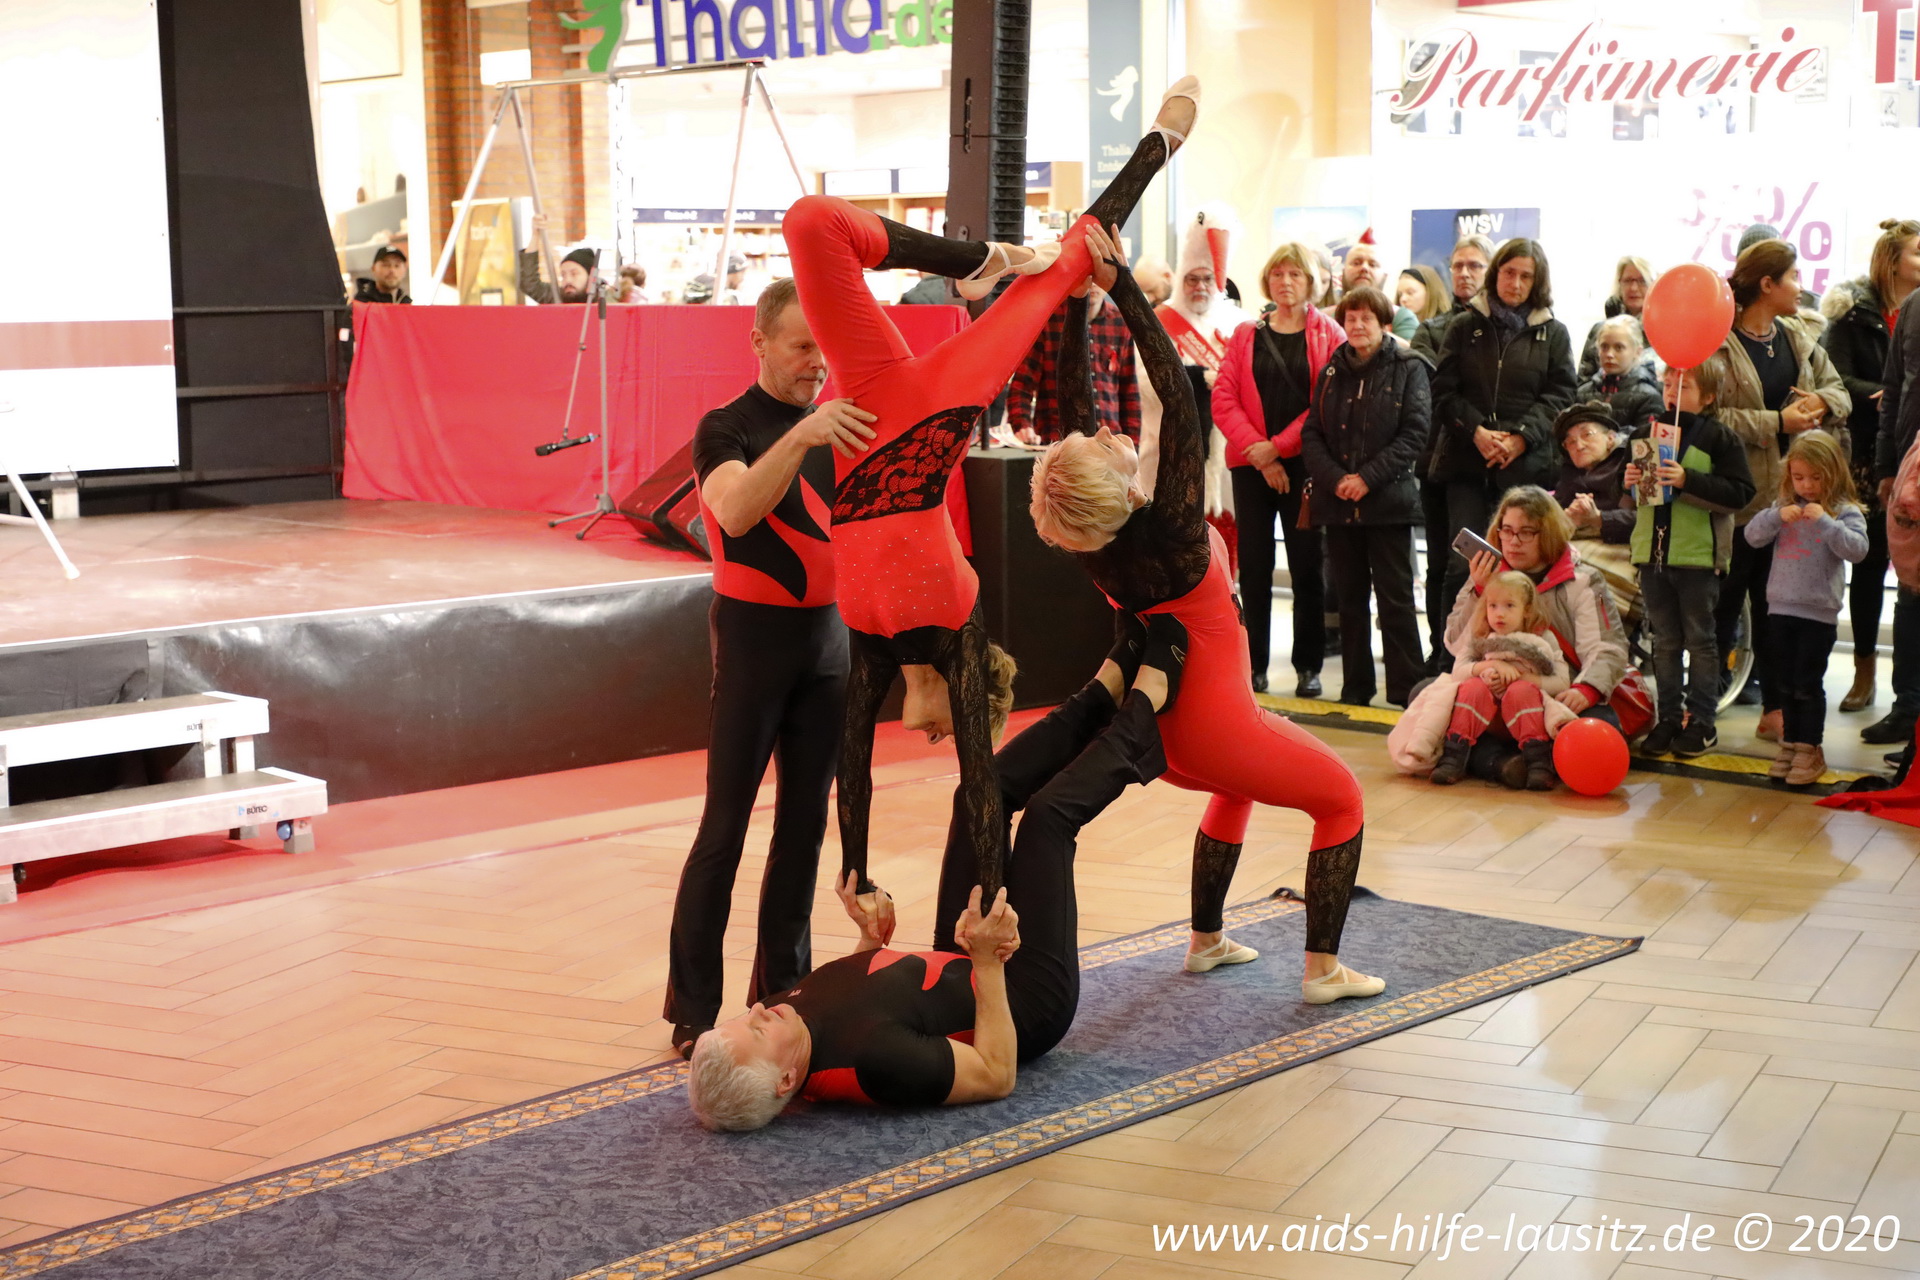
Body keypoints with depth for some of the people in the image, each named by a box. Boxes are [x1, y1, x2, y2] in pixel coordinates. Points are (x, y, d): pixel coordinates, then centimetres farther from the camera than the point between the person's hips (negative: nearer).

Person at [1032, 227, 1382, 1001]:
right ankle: (1323, 970, 9)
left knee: (1236, 789, 35)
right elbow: (1177, 394, -31)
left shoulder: (1086, 543, -13)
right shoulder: (1172, 529, -28)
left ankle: (1205, 940, 36)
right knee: (1342, 800, 13)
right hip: (1215, 727, -7)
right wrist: (1122, 287, -31)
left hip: (1154, 725, 7)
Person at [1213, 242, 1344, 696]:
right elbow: (1223, 399, 2)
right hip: (1252, 466, 2)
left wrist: (1278, 446, -11)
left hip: (1304, 465, -2)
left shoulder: (1329, 335, 2)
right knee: (1254, 565, 3)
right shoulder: (1246, 335, 9)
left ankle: (1308, 667, 8)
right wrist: (1257, 452, -9)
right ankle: (1254, 665, 8)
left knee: (1307, 565, 1)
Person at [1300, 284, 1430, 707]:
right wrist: (1334, 479, -11)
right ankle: (1355, 687, 16)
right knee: (1350, 596, 9)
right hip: (1338, 501, 4)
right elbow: (1312, 434, 6)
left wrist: (1368, 477, -16)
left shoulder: (1408, 369, 0)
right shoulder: (1331, 372, 11)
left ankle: (1407, 689, -1)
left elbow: (1415, 434, -8)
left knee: (1395, 597, -4)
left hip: (1388, 501, -4)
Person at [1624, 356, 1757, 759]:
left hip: (1698, 554, -5)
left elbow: (1740, 493, -15)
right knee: (1665, 641, 11)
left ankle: (1701, 721, 10)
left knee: (1699, 639, 4)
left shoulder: (1719, 438, -7)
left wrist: (1687, 480, -22)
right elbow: (1632, 498, 17)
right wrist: (1630, 483, -6)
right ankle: (1669, 717, 18)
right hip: (1652, 550, 5)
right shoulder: (1645, 433, 8)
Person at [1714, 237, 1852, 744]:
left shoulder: (1796, 338, 10)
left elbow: (1840, 392, 16)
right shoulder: (1719, 342, -13)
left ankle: (1775, 708, 17)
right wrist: (1778, 422, -20)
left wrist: (1822, 402, -7)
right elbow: (1712, 415, -21)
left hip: (1790, 493, 6)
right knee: (1723, 602, 3)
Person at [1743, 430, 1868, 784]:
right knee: (1787, 684, 13)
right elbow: (1753, 536, 1)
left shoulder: (1845, 511, -6)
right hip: (1781, 608, 5)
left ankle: (1810, 750, 10)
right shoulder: (1784, 505, 8)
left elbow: (1856, 549, -18)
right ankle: (1790, 744, 23)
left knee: (1808, 685, 0)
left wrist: (1823, 521, -27)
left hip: (1819, 613, -5)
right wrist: (1777, 516, -17)